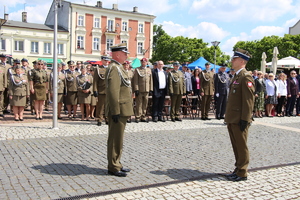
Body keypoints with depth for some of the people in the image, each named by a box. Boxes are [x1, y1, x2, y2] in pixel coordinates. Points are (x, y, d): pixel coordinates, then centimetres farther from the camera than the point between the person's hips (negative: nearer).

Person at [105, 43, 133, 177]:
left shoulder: (118, 67, 17)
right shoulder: (114, 68, -16)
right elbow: (113, 92, -23)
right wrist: (115, 112, -25)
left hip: (121, 110, 10)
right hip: (118, 111, -10)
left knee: (118, 139, 16)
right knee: (115, 140, -1)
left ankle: (116, 164, 26)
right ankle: (113, 167, 8)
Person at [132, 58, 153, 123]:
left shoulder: (149, 70, 15)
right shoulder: (137, 69, 1)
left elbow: (150, 80, 14)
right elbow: (135, 80, -4)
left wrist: (150, 89, 8)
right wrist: (136, 89, -11)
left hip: (146, 90, 4)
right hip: (139, 90, -4)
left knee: (145, 104, 7)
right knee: (139, 104, -1)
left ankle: (143, 117, 15)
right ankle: (138, 117, 6)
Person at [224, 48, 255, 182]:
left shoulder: (246, 77, -14)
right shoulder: (236, 76, 16)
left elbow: (248, 100, -18)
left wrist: (245, 119, -20)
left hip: (240, 120, -9)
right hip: (232, 120, 9)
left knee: (241, 147, 2)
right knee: (236, 147, 17)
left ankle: (242, 173, 14)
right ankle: (238, 170, 29)